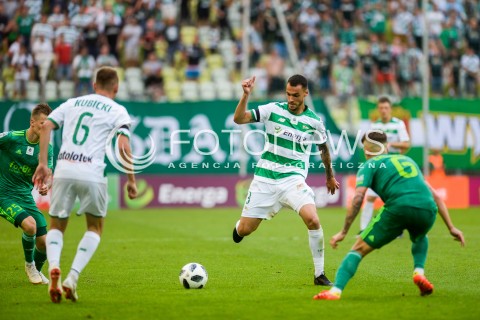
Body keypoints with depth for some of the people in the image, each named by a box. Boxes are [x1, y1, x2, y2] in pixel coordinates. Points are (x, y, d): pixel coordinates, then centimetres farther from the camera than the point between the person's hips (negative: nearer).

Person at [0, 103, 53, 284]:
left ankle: (37, 270, 34)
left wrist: (46, 185, -29)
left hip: (26, 197, 5)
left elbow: (47, 175, -6)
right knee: (30, 225, -30)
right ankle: (29, 264, -1)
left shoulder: (47, 149, -2)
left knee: (44, 242, -1)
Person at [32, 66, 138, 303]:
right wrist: (131, 180, 0)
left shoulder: (72, 103, 19)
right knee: (95, 228, 18)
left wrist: (43, 164, 8)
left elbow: (46, 126, 7)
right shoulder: (117, 111, 8)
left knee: (56, 226, 16)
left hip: (63, 170, 2)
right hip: (91, 174, -2)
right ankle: (72, 277, -1)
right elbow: (123, 145, -6)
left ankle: (53, 267, -14)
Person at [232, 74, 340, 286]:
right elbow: (238, 119, -8)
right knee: (244, 230, 1)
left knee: (313, 220, -25)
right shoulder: (273, 110, -2)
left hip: (293, 178, -1)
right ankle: (239, 227, 43)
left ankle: (319, 274, -11)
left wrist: (330, 176, 29)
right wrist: (245, 95, -23)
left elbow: (323, 149, 19)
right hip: (265, 178, 1)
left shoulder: (314, 121, 1)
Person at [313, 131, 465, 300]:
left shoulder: (370, 165, 18)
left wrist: (343, 232, 7)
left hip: (398, 209, -4)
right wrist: (451, 227, 35)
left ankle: (335, 290, -9)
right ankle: (419, 271, 15)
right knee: (420, 238, 39)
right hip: (427, 209, 4)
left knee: (359, 249, 6)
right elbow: (435, 196, 32)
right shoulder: (407, 160, 33)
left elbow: (357, 199, 3)